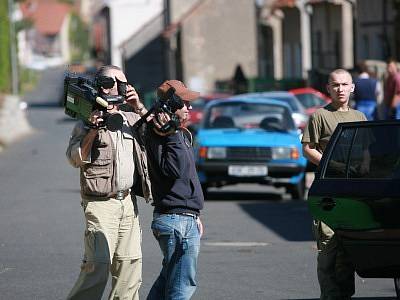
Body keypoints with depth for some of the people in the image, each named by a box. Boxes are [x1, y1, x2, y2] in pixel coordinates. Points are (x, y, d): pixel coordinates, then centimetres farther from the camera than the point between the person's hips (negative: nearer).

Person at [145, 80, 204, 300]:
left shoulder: (181, 133, 17)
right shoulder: (157, 135, -14)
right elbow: (175, 169, -27)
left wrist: (194, 215, 28)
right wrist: (173, 134, -26)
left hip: (186, 219, 10)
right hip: (176, 222, -10)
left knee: (168, 280, 16)